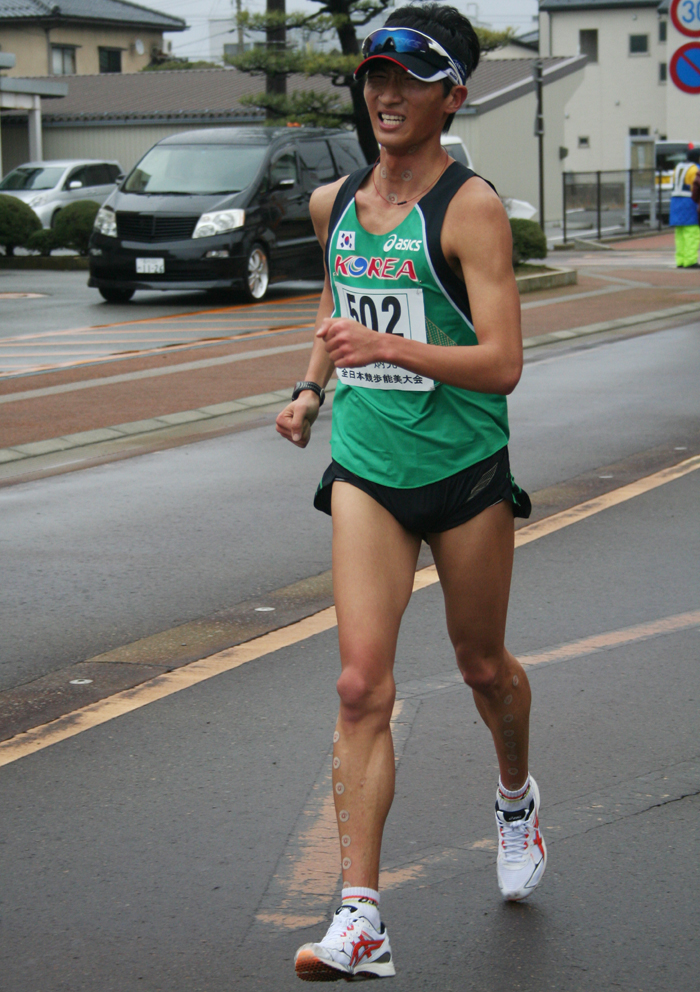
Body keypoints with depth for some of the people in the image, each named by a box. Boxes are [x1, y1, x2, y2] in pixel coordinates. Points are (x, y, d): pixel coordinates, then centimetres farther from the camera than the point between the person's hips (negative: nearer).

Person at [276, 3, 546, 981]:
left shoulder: (470, 208, -12)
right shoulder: (333, 203, 6)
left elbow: (502, 361, -21)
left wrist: (386, 347, -32)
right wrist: (312, 387, 13)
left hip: (465, 470, -3)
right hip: (365, 469, 3)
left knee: (483, 664, 16)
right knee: (362, 687, -9)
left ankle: (517, 797, 49)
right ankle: (361, 923, -10)